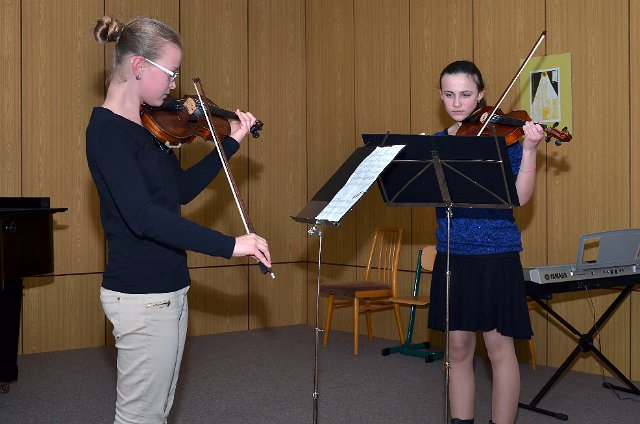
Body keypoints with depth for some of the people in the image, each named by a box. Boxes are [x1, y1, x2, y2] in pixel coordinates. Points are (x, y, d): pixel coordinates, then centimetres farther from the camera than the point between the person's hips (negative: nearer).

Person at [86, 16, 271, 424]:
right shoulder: (107, 130, -18)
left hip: (169, 288, 9)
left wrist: (231, 142, 13)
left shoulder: (145, 126, 9)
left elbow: (181, 190, 17)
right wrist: (230, 245, -30)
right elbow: (142, 217, -29)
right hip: (141, 295, -9)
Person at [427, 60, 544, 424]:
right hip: (451, 254, 4)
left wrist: (529, 151, -24)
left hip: (496, 254, -4)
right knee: (459, 348, 10)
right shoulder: (436, 143, 9)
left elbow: (521, 196, -11)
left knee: (499, 345, 0)